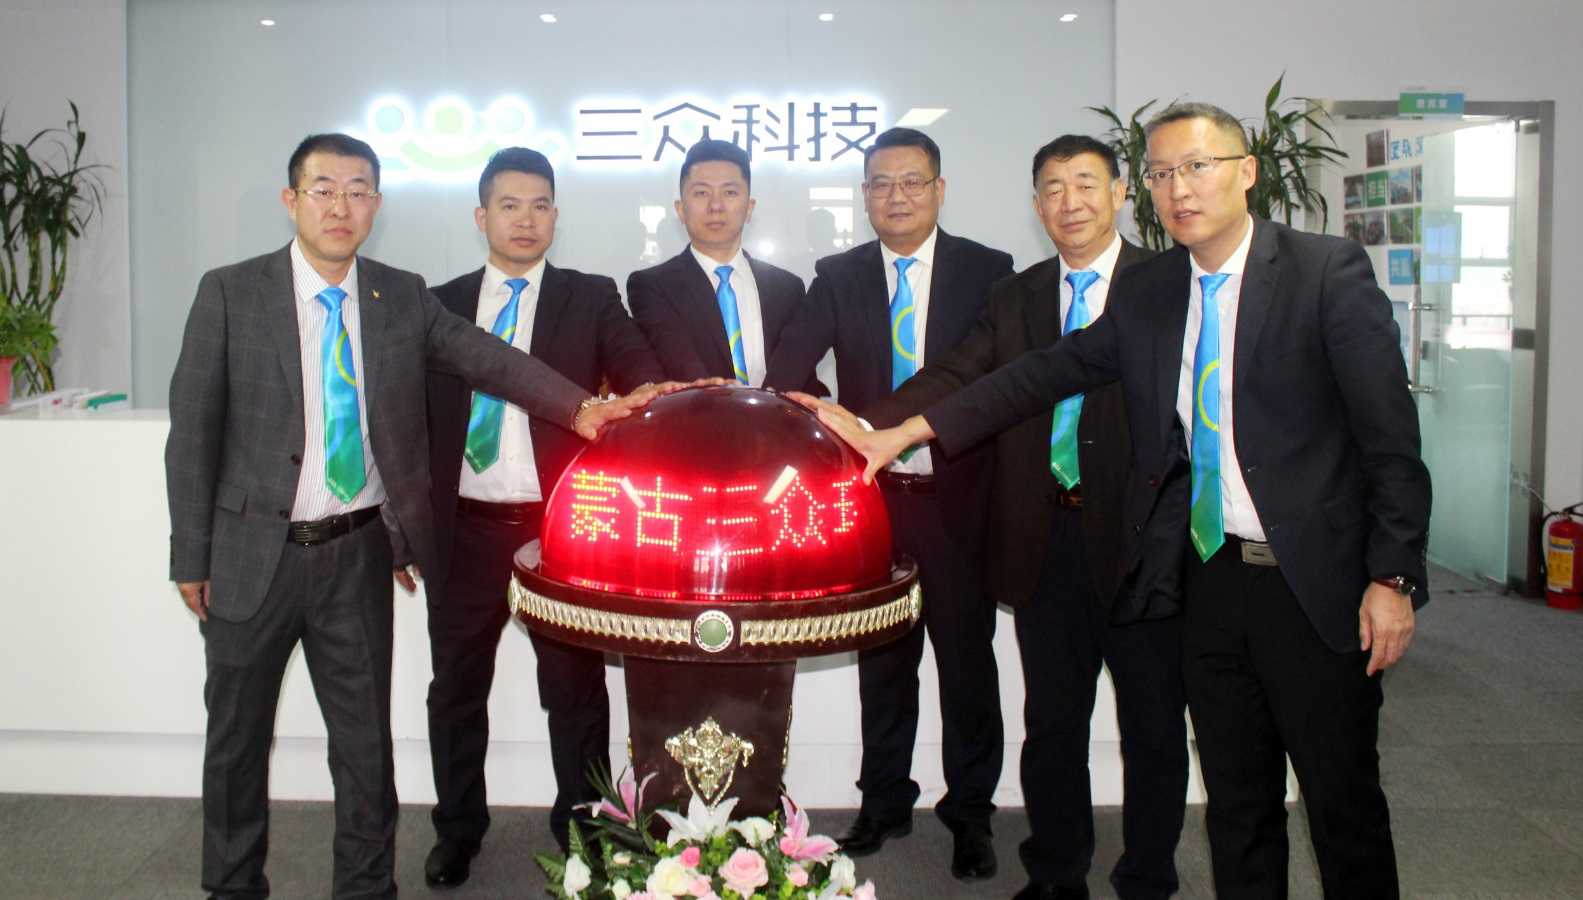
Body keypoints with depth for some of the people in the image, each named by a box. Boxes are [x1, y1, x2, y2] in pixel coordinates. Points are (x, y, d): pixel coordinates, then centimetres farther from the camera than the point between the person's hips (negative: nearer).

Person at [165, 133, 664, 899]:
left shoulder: (403, 297, 1)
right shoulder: (229, 293, -6)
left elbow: (490, 359, -6)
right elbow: (194, 429, -4)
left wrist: (578, 408, -23)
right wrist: (191, 556, -4)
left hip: (357, 553, 1)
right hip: (253, 551, -1)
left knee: (364, 733, 12)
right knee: (237, 734, 15)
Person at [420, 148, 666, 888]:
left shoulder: (590, 299, 2)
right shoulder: (441, 304, 8)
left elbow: (643, 374, -12)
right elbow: (416, 413, 9)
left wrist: (656, 399, -35)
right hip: (464, 529, 2)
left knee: (575, 691, 9)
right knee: (456, 688, 14)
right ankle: (458, 829, 33)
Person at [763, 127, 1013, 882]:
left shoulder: (988, 271, 0)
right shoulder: (839, 277, 5)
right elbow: (791, 363, -9)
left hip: (957, 499, -1)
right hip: (871, 497, 2)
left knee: (967, 658, 8)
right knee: (881, 658, 14)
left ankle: (970, 813, 25)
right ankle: (885, 803, 31)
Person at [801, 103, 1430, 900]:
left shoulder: (1327, 271, -7)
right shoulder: (1145, 293, 7)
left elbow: (1390, 435, -9)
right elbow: (1044, 375, 5)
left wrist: (1392, 576, -13)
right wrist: (901, 433, 0)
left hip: (1315, 580, -4)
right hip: (1208, 574, 4)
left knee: (1344, 798, 9)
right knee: (1237, 801, 15)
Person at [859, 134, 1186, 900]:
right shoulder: (1014, 297, 10)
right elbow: (955, 377, -2)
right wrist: (869, 424, -18)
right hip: (1047, 541, 4)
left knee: (1153, 722, 10)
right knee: (1051, 719, 15)